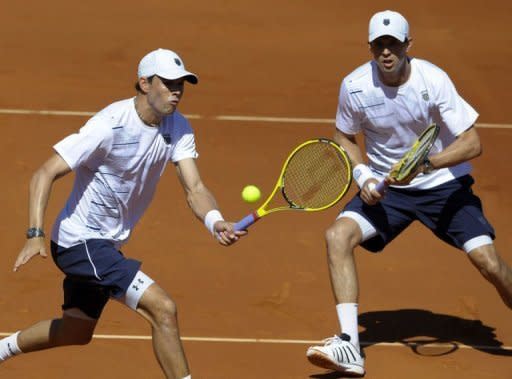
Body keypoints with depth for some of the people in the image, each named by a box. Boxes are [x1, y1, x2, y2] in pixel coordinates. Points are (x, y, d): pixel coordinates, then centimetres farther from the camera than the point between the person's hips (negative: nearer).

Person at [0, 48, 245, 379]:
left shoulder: (177, 127, -3)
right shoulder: (110, 125, -24)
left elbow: (195, 188, -11)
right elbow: (45, 174, -23)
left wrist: (215, 222, -33)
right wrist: (36, 235, -34)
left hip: (106, 245, 9)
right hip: (80, 240, -9)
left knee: (77, 332, 28)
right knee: (163, 309, -21)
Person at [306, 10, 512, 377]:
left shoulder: (432, 79, -20)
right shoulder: (355, 86, -13)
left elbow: (472, 143, -21)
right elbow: (345, 137, 7)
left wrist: (424, 164, -34)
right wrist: (362, 175, -11)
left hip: (443, 185, -2)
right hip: (386, 189, 2)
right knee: (338, 235, -22)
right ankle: (349, 347, -23)